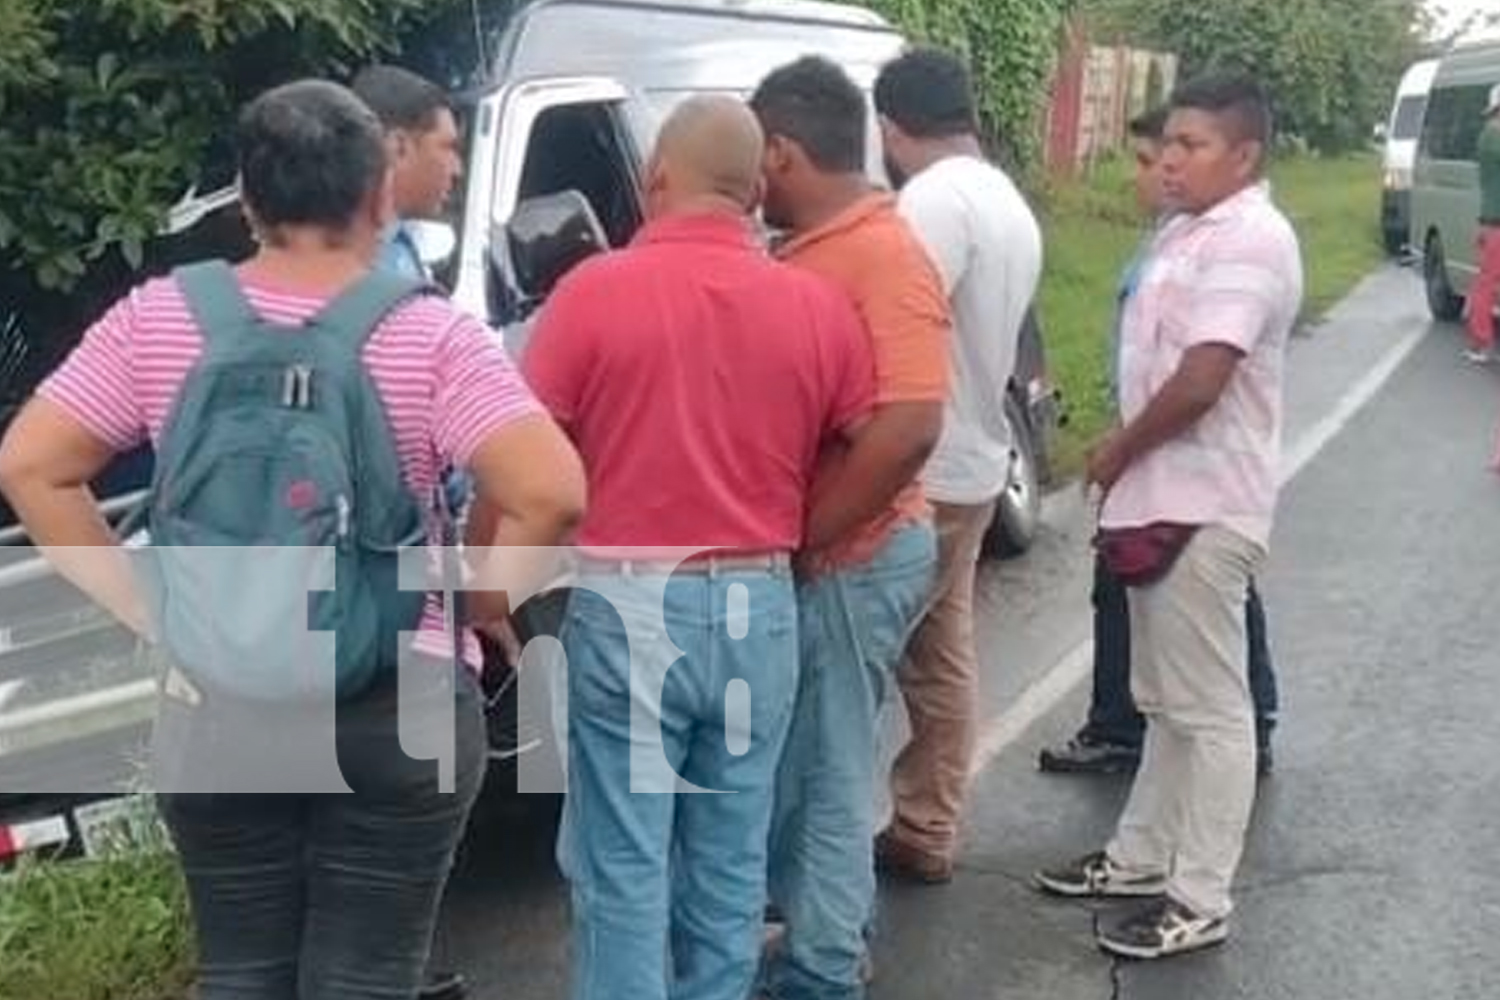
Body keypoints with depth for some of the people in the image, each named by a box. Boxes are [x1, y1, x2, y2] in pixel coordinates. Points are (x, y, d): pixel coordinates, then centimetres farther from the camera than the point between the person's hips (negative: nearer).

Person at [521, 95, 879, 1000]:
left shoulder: (595, 290, -8)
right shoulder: (817, 306, 1)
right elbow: (880, 452, 7)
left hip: (628, 605, -3)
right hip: (759, 607, 3)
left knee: (624, 862, 6)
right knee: (732, 858, 15)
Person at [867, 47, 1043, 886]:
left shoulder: (935, 199, -18)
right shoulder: (1010, 206, 13)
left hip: (920, 473, -10)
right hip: (976, 464, 10)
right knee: (943, 655, 15)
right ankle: (926, 833, 24)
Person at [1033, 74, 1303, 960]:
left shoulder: (1249, 241, -18)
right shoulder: (1191, 232, 13)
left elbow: (1198, 383, -24)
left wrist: (1115, 452, -10)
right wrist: (1129, 466, 9)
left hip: (1207, 510, -10)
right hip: (1167, 500, 10)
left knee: (1210, 708, -2)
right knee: (1167, 700, 18)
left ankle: (1201, 901, 6)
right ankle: (1142, 858, 30)